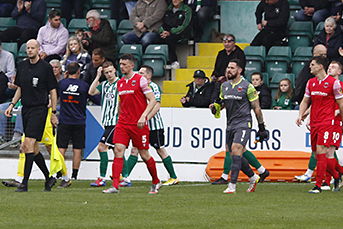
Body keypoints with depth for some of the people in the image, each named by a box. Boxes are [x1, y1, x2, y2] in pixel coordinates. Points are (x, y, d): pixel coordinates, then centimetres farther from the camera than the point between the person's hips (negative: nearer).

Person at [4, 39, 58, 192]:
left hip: (39, 109, -7)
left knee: (28, 144, -15)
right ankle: (48, 178, 22)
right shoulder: (22, 66, 11)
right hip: (26, 109, 7)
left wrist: (53, 113, -4)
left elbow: (53, 91, -3)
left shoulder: (45, 67, -6)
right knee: (33, 148, 8)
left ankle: (24, 182, -15)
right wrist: (12, 105, 9)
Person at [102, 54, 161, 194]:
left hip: (139, 124, -5)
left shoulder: (140, 80, -6)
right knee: (118, 150, -11)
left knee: (144, 154, 3)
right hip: (123, 123, 5)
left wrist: (143, 116, -20)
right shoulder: (120, 83, 12)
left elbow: (152, 101, -9)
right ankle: (115, 185, -15)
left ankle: (156, 182, 24)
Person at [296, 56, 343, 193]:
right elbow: (305, 101, 17)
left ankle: (318, 185, -12)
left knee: (321, 152, -14)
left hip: (327, 122, -6)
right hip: (314, 123, 6)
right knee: (317, 154, 7)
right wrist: (300, 115, 2)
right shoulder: (311, 83, 11)